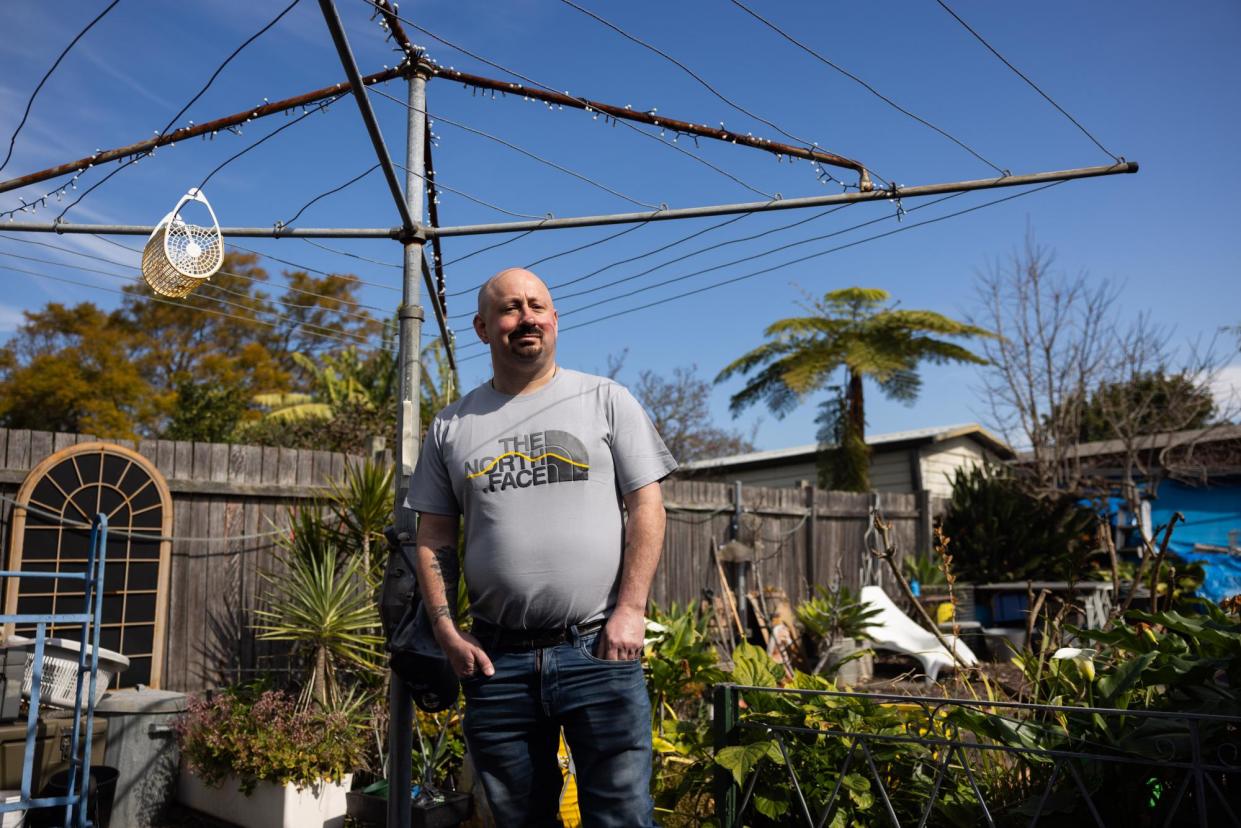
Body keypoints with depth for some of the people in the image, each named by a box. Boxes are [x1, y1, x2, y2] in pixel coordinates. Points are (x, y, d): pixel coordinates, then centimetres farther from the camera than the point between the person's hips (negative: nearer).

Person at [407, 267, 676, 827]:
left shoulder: (606, 401, 3)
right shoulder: (451, 426, 10)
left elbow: (645, 506, -1)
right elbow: (434, 540, 11)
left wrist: (630, 609, -9)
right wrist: (447, 632, 1)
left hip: (599, 650, -2)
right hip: (496, 659, 3)